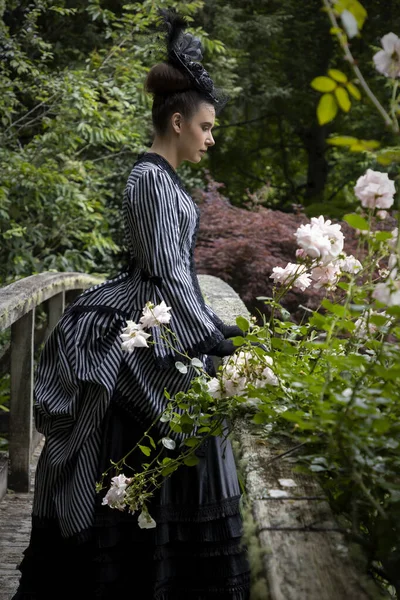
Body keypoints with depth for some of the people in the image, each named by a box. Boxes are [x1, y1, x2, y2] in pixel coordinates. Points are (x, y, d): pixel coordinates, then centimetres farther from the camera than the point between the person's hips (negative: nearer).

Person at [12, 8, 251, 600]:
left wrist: (212, 326, 22)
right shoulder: (151, 179, -16)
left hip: (175, 325, 10)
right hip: (157, 334, -10)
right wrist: (212, 337, -19)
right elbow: (166, 270, -20)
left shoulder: (164, 177, 14)